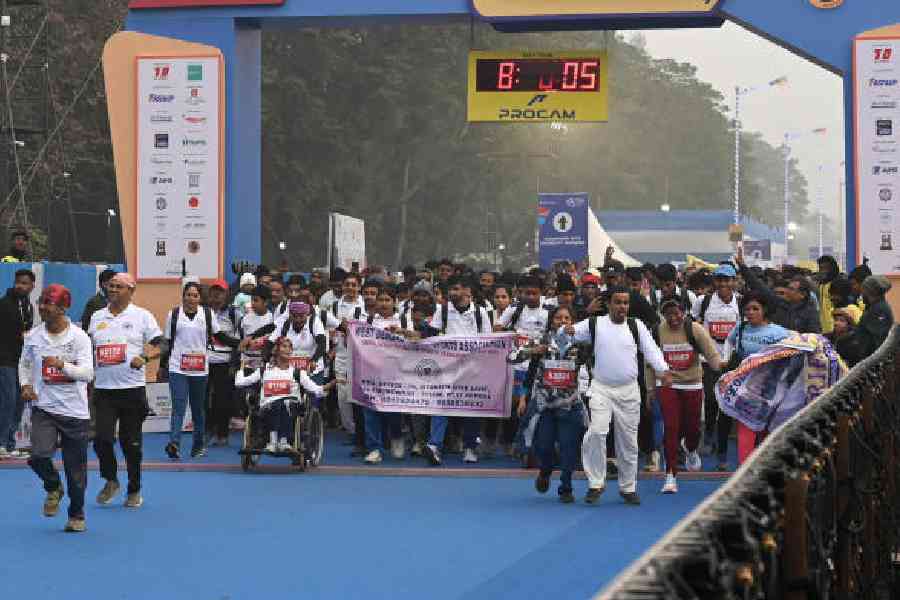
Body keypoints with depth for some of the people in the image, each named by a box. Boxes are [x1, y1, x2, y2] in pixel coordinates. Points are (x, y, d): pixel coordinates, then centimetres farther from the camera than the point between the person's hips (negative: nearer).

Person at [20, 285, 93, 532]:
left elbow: (88, 372, -15)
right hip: (43, 407, 2)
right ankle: (53, 488, 12)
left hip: (74, 410, -2)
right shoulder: (33, 336, 3)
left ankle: (77, 515, 24)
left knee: (76, 468, 4)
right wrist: (25, 385, 3)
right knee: (39, 455, -20)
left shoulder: (79, 337, -7)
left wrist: (62, 364, -30)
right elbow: (25, 363, 21)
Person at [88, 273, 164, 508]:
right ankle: (111, 481, 15)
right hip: (103, 389, 3)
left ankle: (134, 491, 19)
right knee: (102, 438, -9)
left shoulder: (142, 316, 2)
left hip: (133, 388, -3)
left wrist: (144, 357, -20)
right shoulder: (97, 317, 13)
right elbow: (89, 348, 22)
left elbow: (157, 345, -1)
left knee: (131, 442, 3)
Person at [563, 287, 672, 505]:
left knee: (628, 440, 8)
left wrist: (663, 370, -20)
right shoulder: (594, 324, 4)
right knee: (597, 432, -18)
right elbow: (568, 333, 1)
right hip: (601, 388, -2)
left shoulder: (637, 326, 7)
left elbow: (651, 349, -3)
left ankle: (628, 487, 21)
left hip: (629, 390, 2)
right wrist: (567, 330, -25)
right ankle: (596, 483, -6)